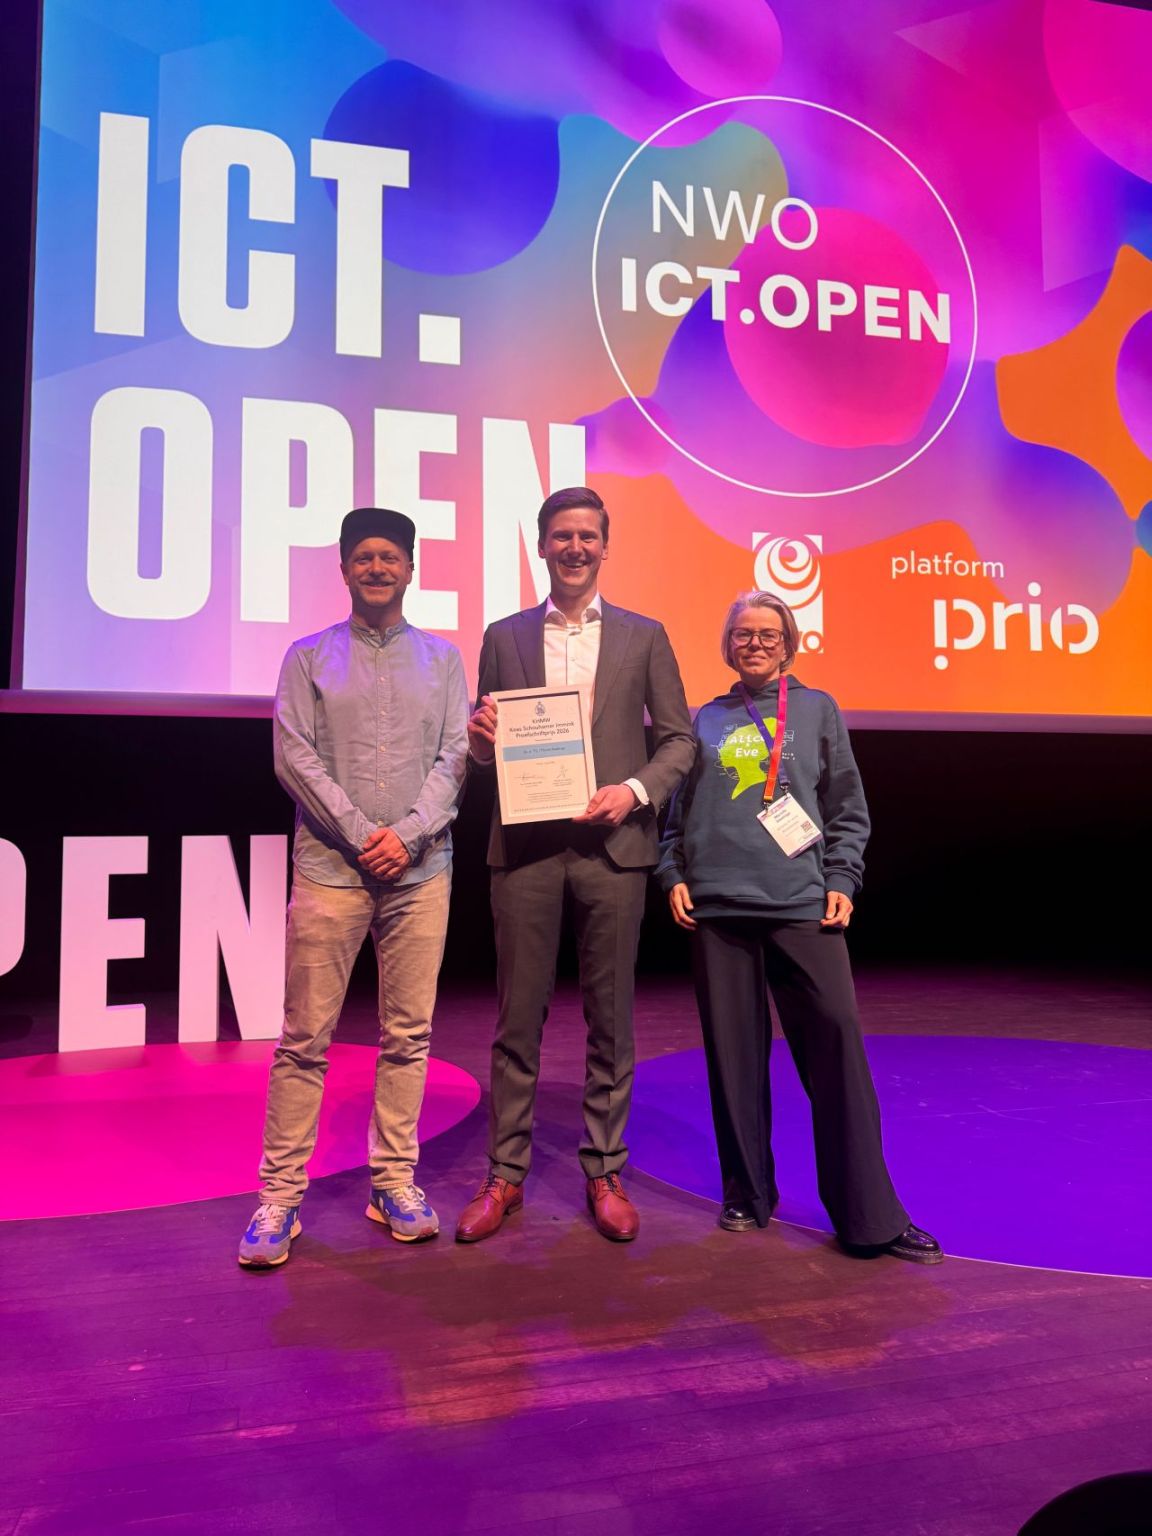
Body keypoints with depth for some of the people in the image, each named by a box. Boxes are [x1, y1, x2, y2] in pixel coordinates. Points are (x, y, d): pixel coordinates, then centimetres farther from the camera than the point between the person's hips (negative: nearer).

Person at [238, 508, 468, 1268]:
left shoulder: (443, 658, 12)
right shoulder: (309, 657, 8)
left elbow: (454, 757, 4)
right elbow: (294, 756, -1)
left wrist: (408, 833, -10)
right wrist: (361, 834, -10)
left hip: (421, 869, 2)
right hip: (331, 867, -1)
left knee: (409, 1034, 6)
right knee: (306, 1037, 1)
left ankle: (395, 1182, 19)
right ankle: (280, 1197, 11)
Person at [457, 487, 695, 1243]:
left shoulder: (644, 636, 9)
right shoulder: (504, 636, 11)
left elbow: (680, 738, 7)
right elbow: (487, 749, 13)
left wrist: (637, 790, -9)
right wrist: (484, 736, -10)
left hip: (612, 845, 0)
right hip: (526, 847, 1)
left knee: (610, 1018, 7)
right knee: (518, 1016, 5)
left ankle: (605, 1173, 22)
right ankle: (506, 1174, 18)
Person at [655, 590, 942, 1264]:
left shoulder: (817, 709, 11)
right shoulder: (707, 720, 14)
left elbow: (849, 809, 9)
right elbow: (679, 810, 17)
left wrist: (841, 881, -1)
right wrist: (675, 875, 6)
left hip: (802, 906, -1)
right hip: (717, 906, 2)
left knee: (836, 1044, -6)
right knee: (734, 1053, 6)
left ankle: (869, 1214, 4)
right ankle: (748, 1193, 22)